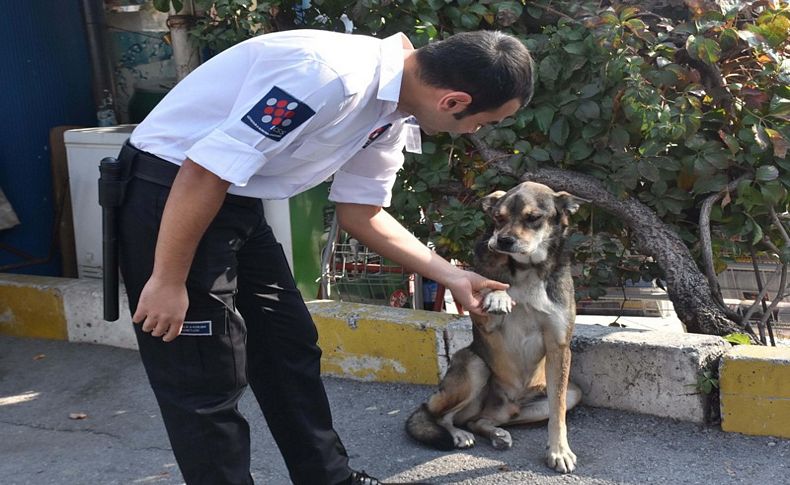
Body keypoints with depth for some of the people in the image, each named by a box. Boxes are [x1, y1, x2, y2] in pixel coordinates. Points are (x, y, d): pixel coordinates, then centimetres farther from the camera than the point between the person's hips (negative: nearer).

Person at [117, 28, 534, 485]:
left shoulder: (390, 114, 0)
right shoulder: (330, 76, -31)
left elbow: (361, 212, 13)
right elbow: (203, 172, -29)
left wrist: (451, 276, 11)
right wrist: (169, 281, -20)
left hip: (237, 202, 9)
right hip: (170, 196, -9)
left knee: (290, 348, 16)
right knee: (208, 383, -2)